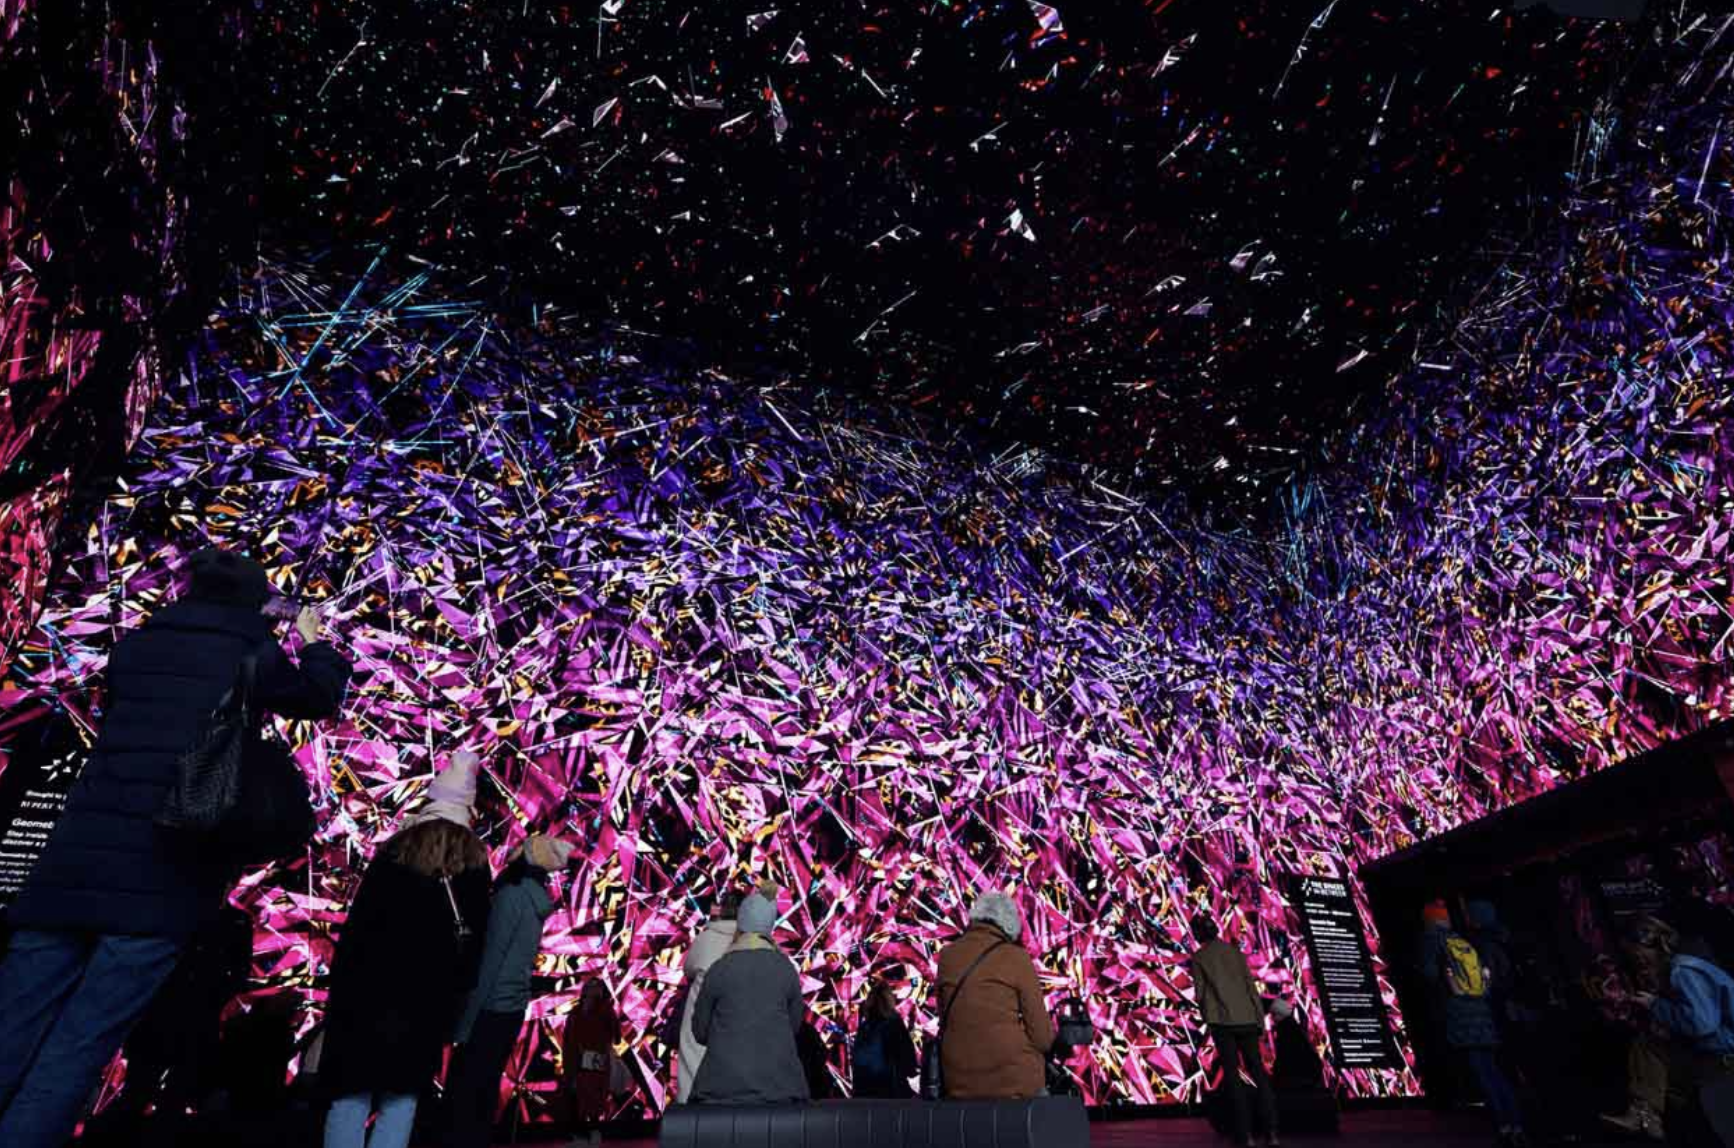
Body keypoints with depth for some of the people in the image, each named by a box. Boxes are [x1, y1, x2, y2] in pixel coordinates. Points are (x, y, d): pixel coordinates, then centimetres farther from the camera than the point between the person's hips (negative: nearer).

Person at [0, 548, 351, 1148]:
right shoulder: (252, 651, 3)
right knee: (75, 1050, -2)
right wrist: (313, 641, 38)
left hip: (76, 855, 4)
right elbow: (321, 697, 21)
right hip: (169, 866, -4)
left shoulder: (135, 644, 14)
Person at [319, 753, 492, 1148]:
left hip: (370, 988, 1)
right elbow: (475, 939, 1)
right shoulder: (473, 864, 3)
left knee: (351, 1095, 8)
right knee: (401, 1099, 6)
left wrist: (343, 984, 5)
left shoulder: (394, 852, 4)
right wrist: (455, 995, 9)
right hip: (426, 1000, -1)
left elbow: (357, 922, 2)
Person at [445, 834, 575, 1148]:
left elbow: (490, 960, -17)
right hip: (513, 1009, 8)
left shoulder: (512, 895, -14)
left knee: (461, 1090, -2)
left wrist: (466, 1020, -14)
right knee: (485, 1089, 15)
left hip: (491, 1009, -8)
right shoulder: (536, 901, 9)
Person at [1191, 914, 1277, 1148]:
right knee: (1257, 1069, 10)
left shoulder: (1199, 957, 2)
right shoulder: (1236, 952, 11)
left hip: (1222, 1020, -3)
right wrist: (1261, 1020, 10)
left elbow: (1200, 992, 0)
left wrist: (1207, 1019, 16)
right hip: (1247, 1018, 3)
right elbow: (1252, 987, 7)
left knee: (1232, 1072, 2)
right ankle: (1271, 1129, 2)